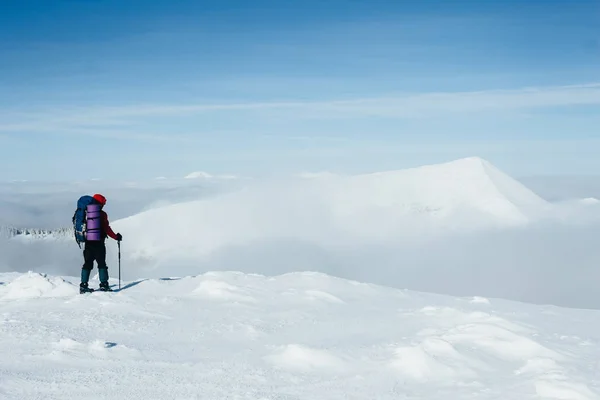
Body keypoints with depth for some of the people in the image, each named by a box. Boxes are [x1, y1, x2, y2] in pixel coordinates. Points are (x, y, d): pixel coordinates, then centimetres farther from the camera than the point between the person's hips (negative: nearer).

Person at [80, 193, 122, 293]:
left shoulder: (86, 213, 6)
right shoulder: (102, 214, -6)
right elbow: (106, 228, -10)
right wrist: (116, 237, 1)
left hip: (88, 243, 4)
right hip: (98, 243, -4)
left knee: (87, 264, 9)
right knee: (101, 264, 3)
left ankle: (83, 285, 5)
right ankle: (104, 284, -3)